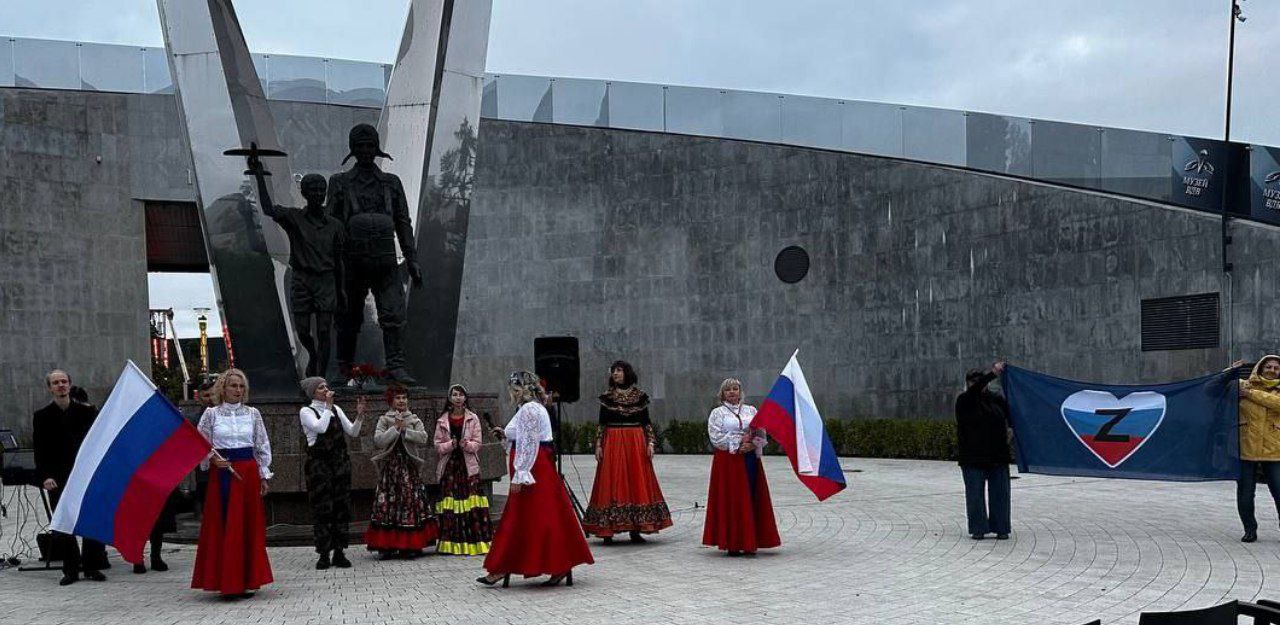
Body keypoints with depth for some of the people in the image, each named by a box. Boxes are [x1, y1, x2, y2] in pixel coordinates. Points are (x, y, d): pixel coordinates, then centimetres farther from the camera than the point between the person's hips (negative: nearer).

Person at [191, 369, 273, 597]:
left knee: (249, 526, 3)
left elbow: (263, 447, 10)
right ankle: (225, 581, 3)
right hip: (222, 472, -2)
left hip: (248, 472, 2)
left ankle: (248, 580, 11)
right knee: (222, 525, -3)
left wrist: (264, 476, 6)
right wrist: (213, 459, -14)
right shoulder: (211, 414, 3)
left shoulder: (252, 413, 8)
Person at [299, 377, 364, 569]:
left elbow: (353, 432, 10)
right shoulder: (306, 411, -1)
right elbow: (320, 427, -19)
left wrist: (359, 415, -6)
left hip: (340, 462, 5)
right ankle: (324, 554, 3)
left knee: (341, 507, 4)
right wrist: (328, 406, -12)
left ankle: (339, 552, 10)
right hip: (318, 464, -5)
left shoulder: (336, 409, 12)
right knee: (322, 508, -4)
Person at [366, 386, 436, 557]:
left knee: (411, 501, -3)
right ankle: (387, 545, 0)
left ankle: (410, 545, 2)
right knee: (387, 504, -5)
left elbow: (423, 438, -5)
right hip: (390, 466, -1)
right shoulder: (384, 420, 7)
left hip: (410, 467, 1)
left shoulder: (414, 420, 11)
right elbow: (378, 440, -8)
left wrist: (405, 430, -11)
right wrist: (395, 428, -13)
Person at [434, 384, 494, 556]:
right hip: (449, 466, 1)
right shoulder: (442, 421, 9)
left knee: (472, 503, -8)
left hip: (469, 466, -1)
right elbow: (437, 446, 5)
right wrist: (451, 445, -14)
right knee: (450, 503, -5)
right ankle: (452, 544, -1)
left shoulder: (473, 418, 7)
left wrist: (467, 445, -17)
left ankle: (475, 542, -5)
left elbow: (478, 443, 3)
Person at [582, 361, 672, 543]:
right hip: (612, 444, 0)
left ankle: (636, 529, 7)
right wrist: (598, 445, -2)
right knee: (611, 485, -3)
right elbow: (601, 424, 6)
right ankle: (607, 531, -1)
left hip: (636, 443, 1)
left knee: (637, 483, 0)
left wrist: (650, 443, -2)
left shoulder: (639, 396, 6)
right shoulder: (607, 396, 6)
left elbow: (646, 422, 7)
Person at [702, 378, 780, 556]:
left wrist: (753, 445, -12)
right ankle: (732, 544, -1)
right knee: (731, 500, -5)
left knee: (751, 499, 0)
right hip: (728, 460, -3)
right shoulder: (717, 413, 5)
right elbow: (717, 438, -6)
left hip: (750, 459, 3)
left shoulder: (751, 411, 14)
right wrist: (737, 446, -12)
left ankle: (750, 543, 4)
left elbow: (762, 433, 7)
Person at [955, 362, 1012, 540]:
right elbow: (975, 391, -22)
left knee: (999, 494, 6)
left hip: (997, 456, 3)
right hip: (972, 457, -3)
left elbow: (1010, 414, 18)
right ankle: (978, 529, 10)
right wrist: (992, 373, -29)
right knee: (975, 494, 2)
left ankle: (1001, 528, 15)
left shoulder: (996, 399, 10)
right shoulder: (964, 401, -3)